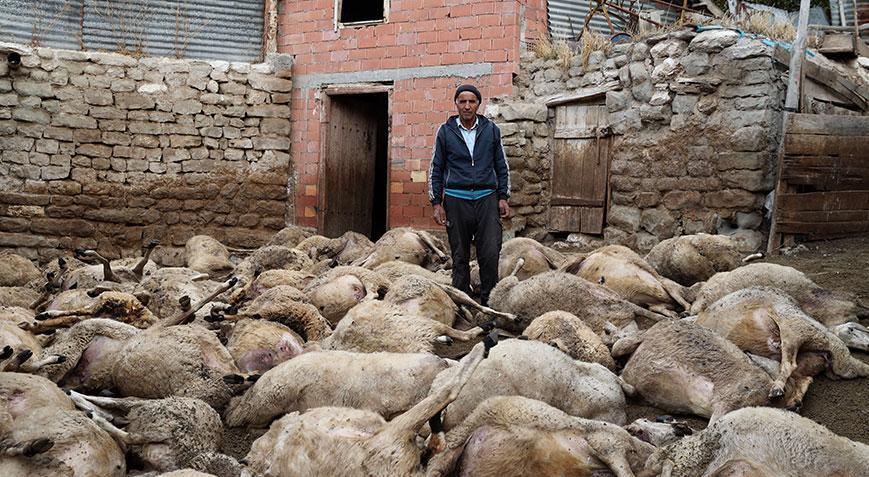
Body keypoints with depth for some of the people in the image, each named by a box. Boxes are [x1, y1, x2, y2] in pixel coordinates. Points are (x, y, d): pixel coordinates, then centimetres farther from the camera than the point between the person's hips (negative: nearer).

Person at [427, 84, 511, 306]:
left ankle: (488, 302, 0)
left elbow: (501, 166, 13)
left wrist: (503, 197, 5)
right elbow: (436, 169, 9)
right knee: (460, 256, 4)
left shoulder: (491, 130, 8)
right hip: (456, 200, 0)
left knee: (491, 253, -10)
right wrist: (436, 203, 3)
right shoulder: (445, 131, 6)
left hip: (487, 198, 0)